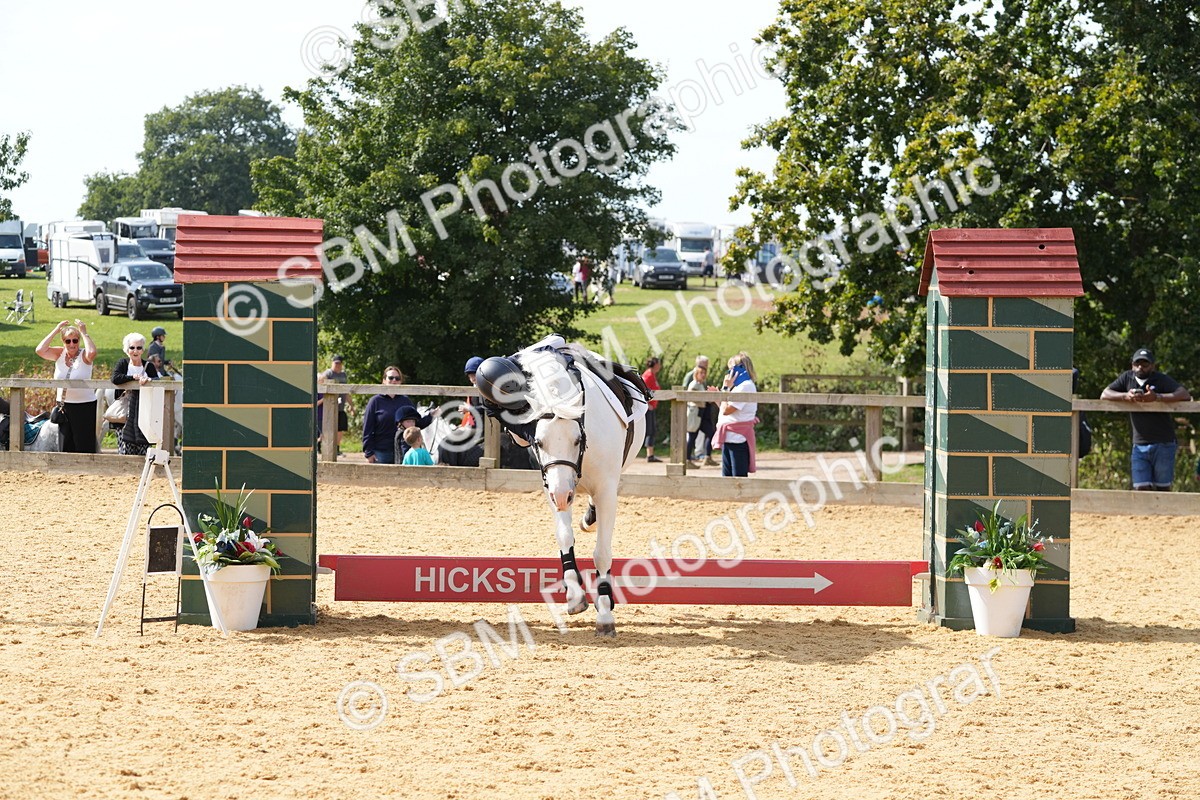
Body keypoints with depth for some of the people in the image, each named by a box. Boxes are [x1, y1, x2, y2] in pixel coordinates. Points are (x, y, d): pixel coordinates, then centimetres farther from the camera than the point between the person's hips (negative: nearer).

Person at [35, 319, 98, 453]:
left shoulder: (84, 355, -7)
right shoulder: (59, 354, 4)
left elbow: (92, 352, -31)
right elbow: (40, 350, -10)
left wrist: (84, 333, -19)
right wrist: (55, 331, -8)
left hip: (84, 406, -5)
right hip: (63, 406, 5)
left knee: (84, 445, -2)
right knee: (65, 446, 11)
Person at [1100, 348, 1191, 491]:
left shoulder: (1162, 379, -4)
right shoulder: (1127, 378, 6)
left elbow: (1185, 395, -17)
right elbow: (1104, 395, 2)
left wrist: (1157, 397, -30)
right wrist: (1125, 396, -18)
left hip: (1163, 444, -3)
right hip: (1140, 445, 3)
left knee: (1162, 488, 1)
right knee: (1141, 488, -4)